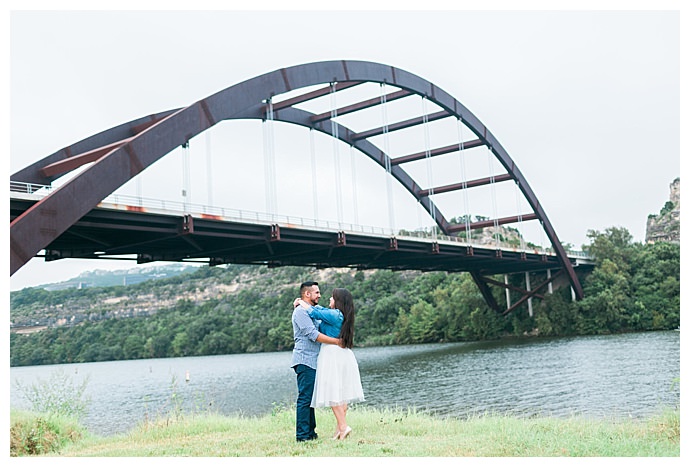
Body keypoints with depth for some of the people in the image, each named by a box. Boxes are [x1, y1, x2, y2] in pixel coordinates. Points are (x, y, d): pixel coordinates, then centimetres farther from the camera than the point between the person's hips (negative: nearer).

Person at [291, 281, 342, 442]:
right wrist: (337, 341, -17)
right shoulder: (300, 311, -11)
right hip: (305, 360, -10)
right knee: (305, 398, -9)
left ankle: (310, 432, 15)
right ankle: (302, 435, -7)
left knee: (309, 398, 11)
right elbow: (313, 335, -19)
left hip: (311, 361, 10)